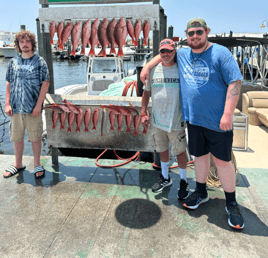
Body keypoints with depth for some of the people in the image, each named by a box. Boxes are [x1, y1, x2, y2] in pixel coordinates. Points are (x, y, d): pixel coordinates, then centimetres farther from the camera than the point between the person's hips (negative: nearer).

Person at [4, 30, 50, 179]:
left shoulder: (39, 62, -1)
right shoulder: (13, 62, 9)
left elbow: (45, 83, -6)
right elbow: (9, 84, 11)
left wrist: (38, 105, -12)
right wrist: (7, 104, 2)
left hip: (33, 108, -3)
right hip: (16, 107, 4)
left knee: (35, 137, 5)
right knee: (17, 137, 12)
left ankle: (37, 165, 21)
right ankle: (18, 165, 29)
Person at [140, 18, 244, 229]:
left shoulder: (221, 53, -8)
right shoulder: (182, 54, 9)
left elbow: (235, 82, -13)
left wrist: (228, 114, -20)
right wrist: (147, 67, 16)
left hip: (217, 120, -4)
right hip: (194, 119, 5)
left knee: (222, 161, 2)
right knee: (200, 155, 16)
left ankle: (231, 204, 18)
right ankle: (201, 193, 34)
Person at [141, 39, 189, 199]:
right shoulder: (153, 70, 6)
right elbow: (147, 92, 12)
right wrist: (143, 112, 7)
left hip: (176, 120, -4)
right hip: (158, 120, 4)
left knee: (180, 151, 4)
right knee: (162, 149, 16)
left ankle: (184, 182, 24)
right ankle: (165, 178, 36)